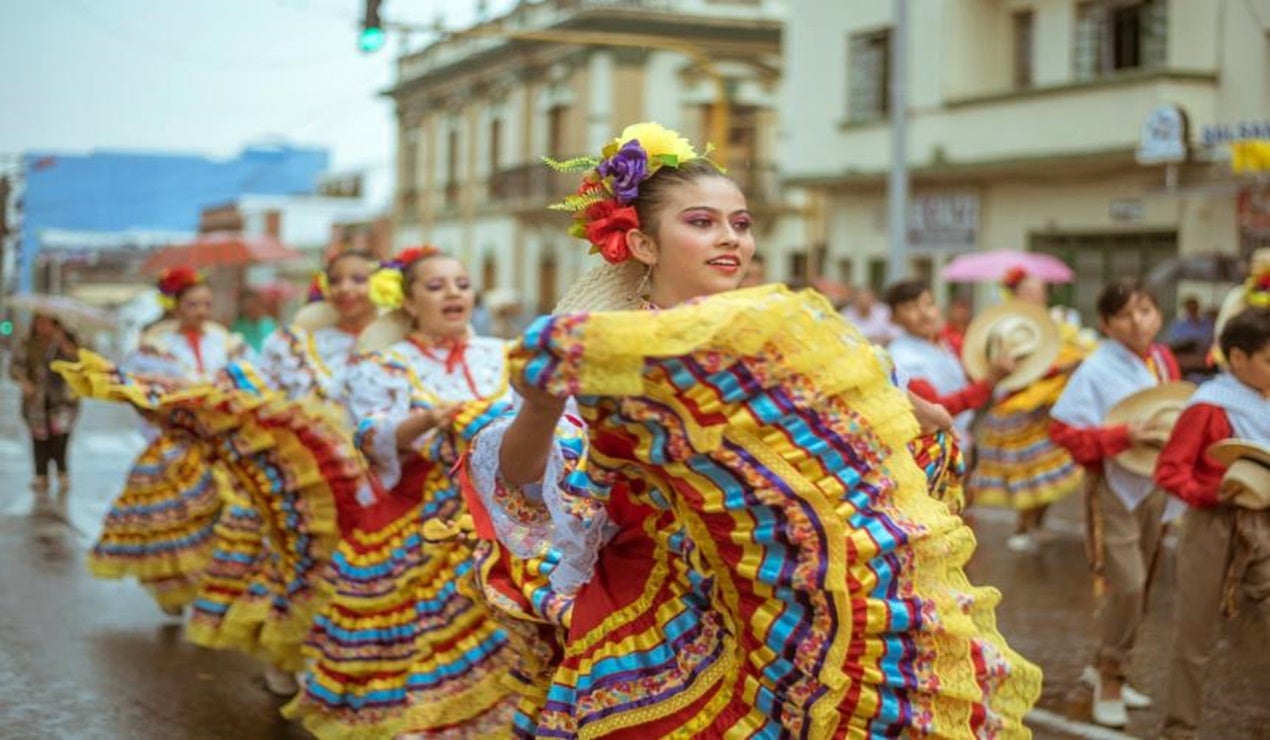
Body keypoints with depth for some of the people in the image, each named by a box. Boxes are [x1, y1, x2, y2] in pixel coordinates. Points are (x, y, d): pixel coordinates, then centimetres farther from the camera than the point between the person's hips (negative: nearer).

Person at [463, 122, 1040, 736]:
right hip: (660, 636, -5)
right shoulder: (600, 355, -12)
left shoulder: (770, 343, 4)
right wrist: (541, 407, -47)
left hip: (780, 629, 5)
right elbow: (527, 479, -29)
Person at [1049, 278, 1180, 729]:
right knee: (1125, 583, -11)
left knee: (1139, 585, 14)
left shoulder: (1163, 360, 3)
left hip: (1155, 484, 7)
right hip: (1114, 485, -7)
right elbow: (1063, 430, -20)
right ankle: (1110, 679, 7)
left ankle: (1106, 667, 32)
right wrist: (1123, 437, -28)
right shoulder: (1097, 369, -17)